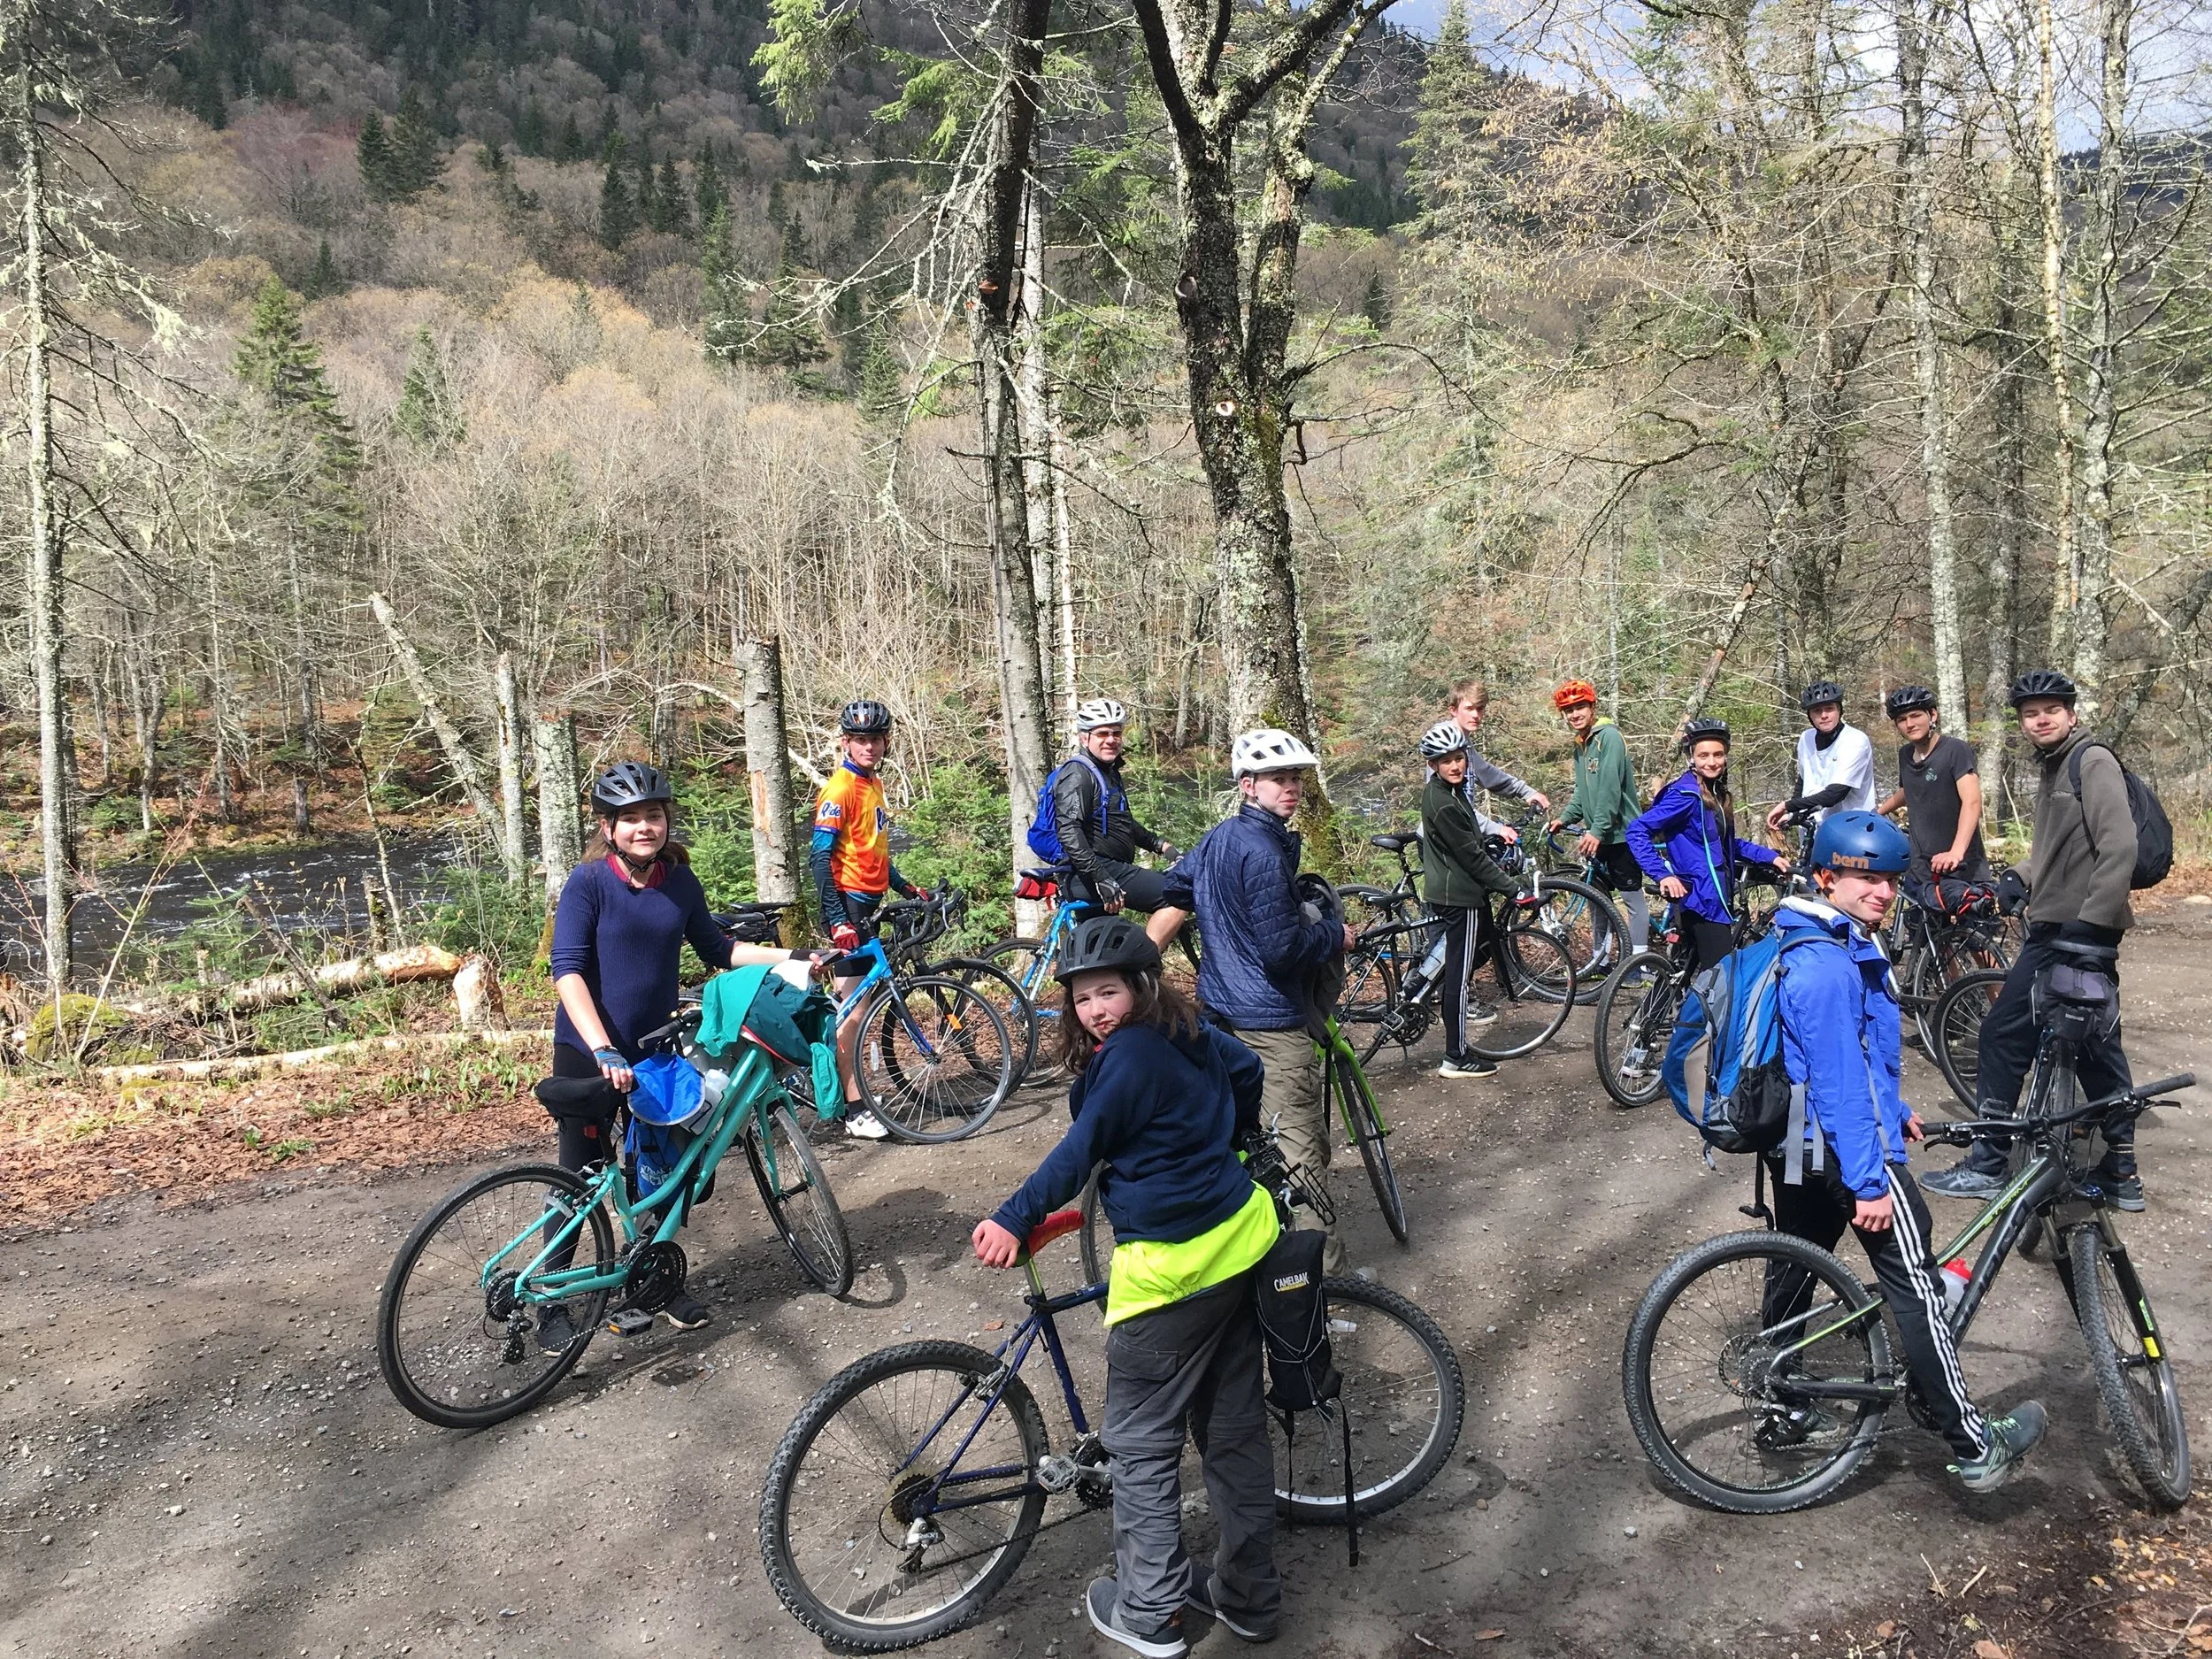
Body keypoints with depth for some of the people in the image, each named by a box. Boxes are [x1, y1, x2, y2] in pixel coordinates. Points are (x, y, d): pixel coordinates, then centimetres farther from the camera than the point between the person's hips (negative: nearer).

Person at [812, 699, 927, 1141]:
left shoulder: (873, 785, 15)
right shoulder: (839, 789, -13)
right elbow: (821, 859, -19)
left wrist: (906, 888, 22)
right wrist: (837, 919, -25)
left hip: (870, 902, 9)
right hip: (847, 904, -9)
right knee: (853, 1009, -8)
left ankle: (844, 1089, 23)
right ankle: (855, 1112, -5)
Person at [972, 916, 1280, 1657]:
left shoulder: (1128, 1055, -18)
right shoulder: (1191, 1034, 7)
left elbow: (1079, 1151, -21)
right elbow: (1246, 1069, 24)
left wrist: (1013, 1220, -25)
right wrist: (1231, 1139, 40)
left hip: (1170, 1264, -9)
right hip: (1238, 1241, 9)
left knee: (1141, 1439, 6)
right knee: (1235, 1427, 17)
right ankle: (1248, 1595, 28)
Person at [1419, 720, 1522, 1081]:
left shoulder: (1446, 791, 8)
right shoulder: (1443, 804, -23)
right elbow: (1471, 855, -21)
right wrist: (1512, 888, -16)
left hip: (1446, 890, 10)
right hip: (1458, 895, -10)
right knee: (1459, 975, -3)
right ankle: (1456, 1058, 4)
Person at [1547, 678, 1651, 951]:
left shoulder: (1609, 736, -14)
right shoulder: (1581, 744, 14)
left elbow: (1611, 788, -22)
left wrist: (1597, 830, -27)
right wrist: (1565, 818, 9)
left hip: (1620, 834, -9)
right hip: (1596, 836, 9)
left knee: (1633, 899, -3)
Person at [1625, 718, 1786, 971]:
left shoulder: (1718, 794, 13)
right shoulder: (1686, 794, -15)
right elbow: (1637, 831, -18)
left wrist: (1769, 856, 14)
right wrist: (1662, 875, -24)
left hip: (1719, 898, 9)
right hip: (1703, 900, -9)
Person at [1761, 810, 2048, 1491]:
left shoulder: (1806, 944, 9)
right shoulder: (1830, 966, -24)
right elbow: (1838, 1080, -25)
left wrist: (1893, 1110, 29)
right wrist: (1869, 1181, -22)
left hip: (1794, 1144, 10)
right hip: (1845, 1147, -10)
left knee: (1794, 1271, 17)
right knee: (1916, 1287, -1)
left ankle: (1783, 1412, 29)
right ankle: (1974, 1447, 7)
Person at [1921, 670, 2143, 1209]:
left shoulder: (2093, 762, -11)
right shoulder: (2054, 768, 17)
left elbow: (2120, 848, -21)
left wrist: (2089, 927, -25)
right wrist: (2018, 878, 10)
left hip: (2071, 933, -10)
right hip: (2059, 928, 10)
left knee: (2003, 1035, -5)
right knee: (2096, 1046, 13)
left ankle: (1985, 1167, 3)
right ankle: (2120, 1174, 21)